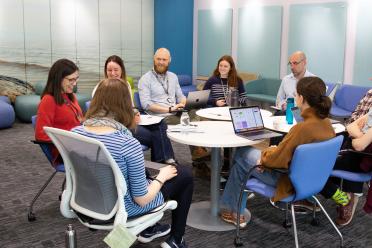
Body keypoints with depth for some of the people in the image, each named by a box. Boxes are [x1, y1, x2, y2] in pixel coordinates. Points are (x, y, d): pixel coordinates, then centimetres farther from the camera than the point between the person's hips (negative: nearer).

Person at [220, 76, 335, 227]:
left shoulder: (303, 128, -32)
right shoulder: (326, 123, -6)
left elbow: (277, 158, -27)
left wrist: (264, 155, -6)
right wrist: (276, 149, 7)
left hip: (290, 181, -8)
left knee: (240, 155, 11)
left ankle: (232, 211, 27)